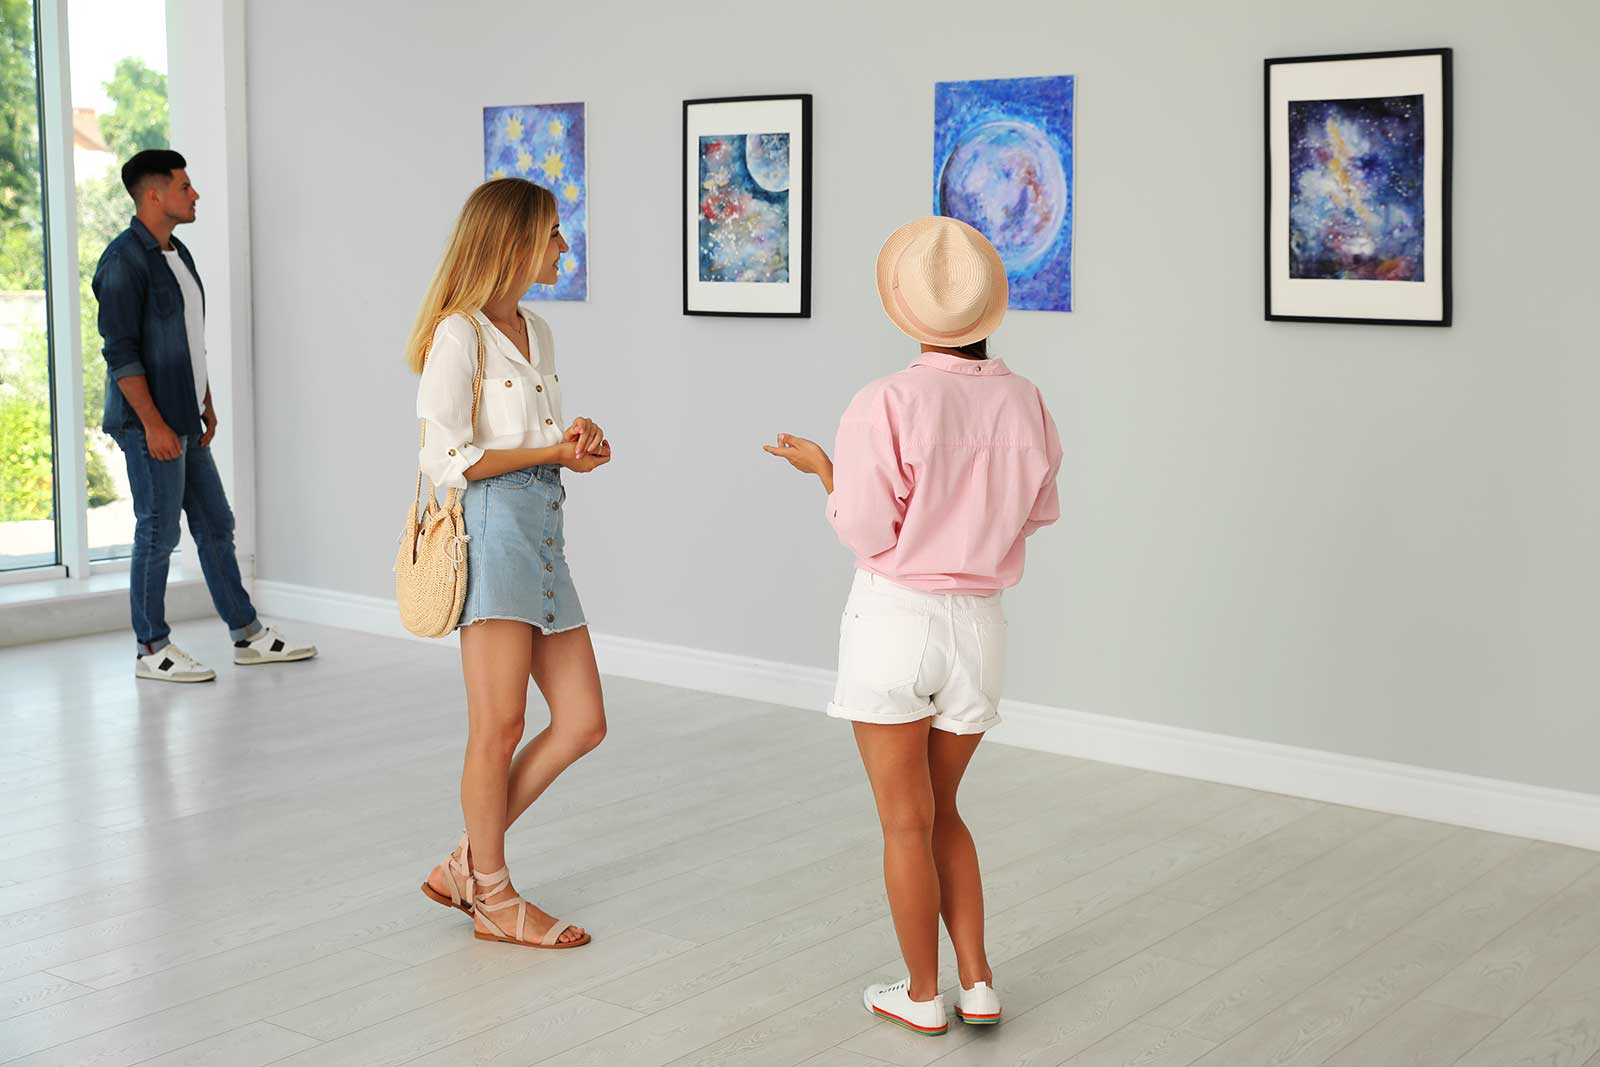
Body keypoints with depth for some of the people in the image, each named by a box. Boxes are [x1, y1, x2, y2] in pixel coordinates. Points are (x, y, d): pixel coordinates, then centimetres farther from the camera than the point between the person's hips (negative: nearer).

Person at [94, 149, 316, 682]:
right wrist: (153, 424, -21)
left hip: (185, 422, 9)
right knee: (158, 533, -3)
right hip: (149, 423, -9)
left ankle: (248, 635, 18)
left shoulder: (177, 254, 15)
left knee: (215, 525, 11)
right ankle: (151, 650, 8)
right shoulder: (124, 260, -14)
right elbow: (120, 352, -18)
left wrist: (206, 403, 17)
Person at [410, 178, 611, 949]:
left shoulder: (536, 333, 17)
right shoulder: (459, 335, -9)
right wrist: (551, 450, -13)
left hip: (542, 531, 9)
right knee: (499, 728, -2)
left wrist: (577, 444, 1)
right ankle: (493, 899, 13)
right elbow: (449, 461, -13)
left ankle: (465, 865, 17)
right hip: (492, 531, -9)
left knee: (582, 721, 6)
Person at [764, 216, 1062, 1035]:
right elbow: (1041, 509, 11)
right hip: (979, 625, 4)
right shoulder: (1022, 400, -3)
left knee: (907, 821, 9)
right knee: (941, 810, 21)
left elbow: (866, 533, -13)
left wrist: (822, 468, 2)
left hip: (896, 621, -4)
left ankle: (922, 996, 21)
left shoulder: (886, 404, -16)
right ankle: (977, 983, 21)